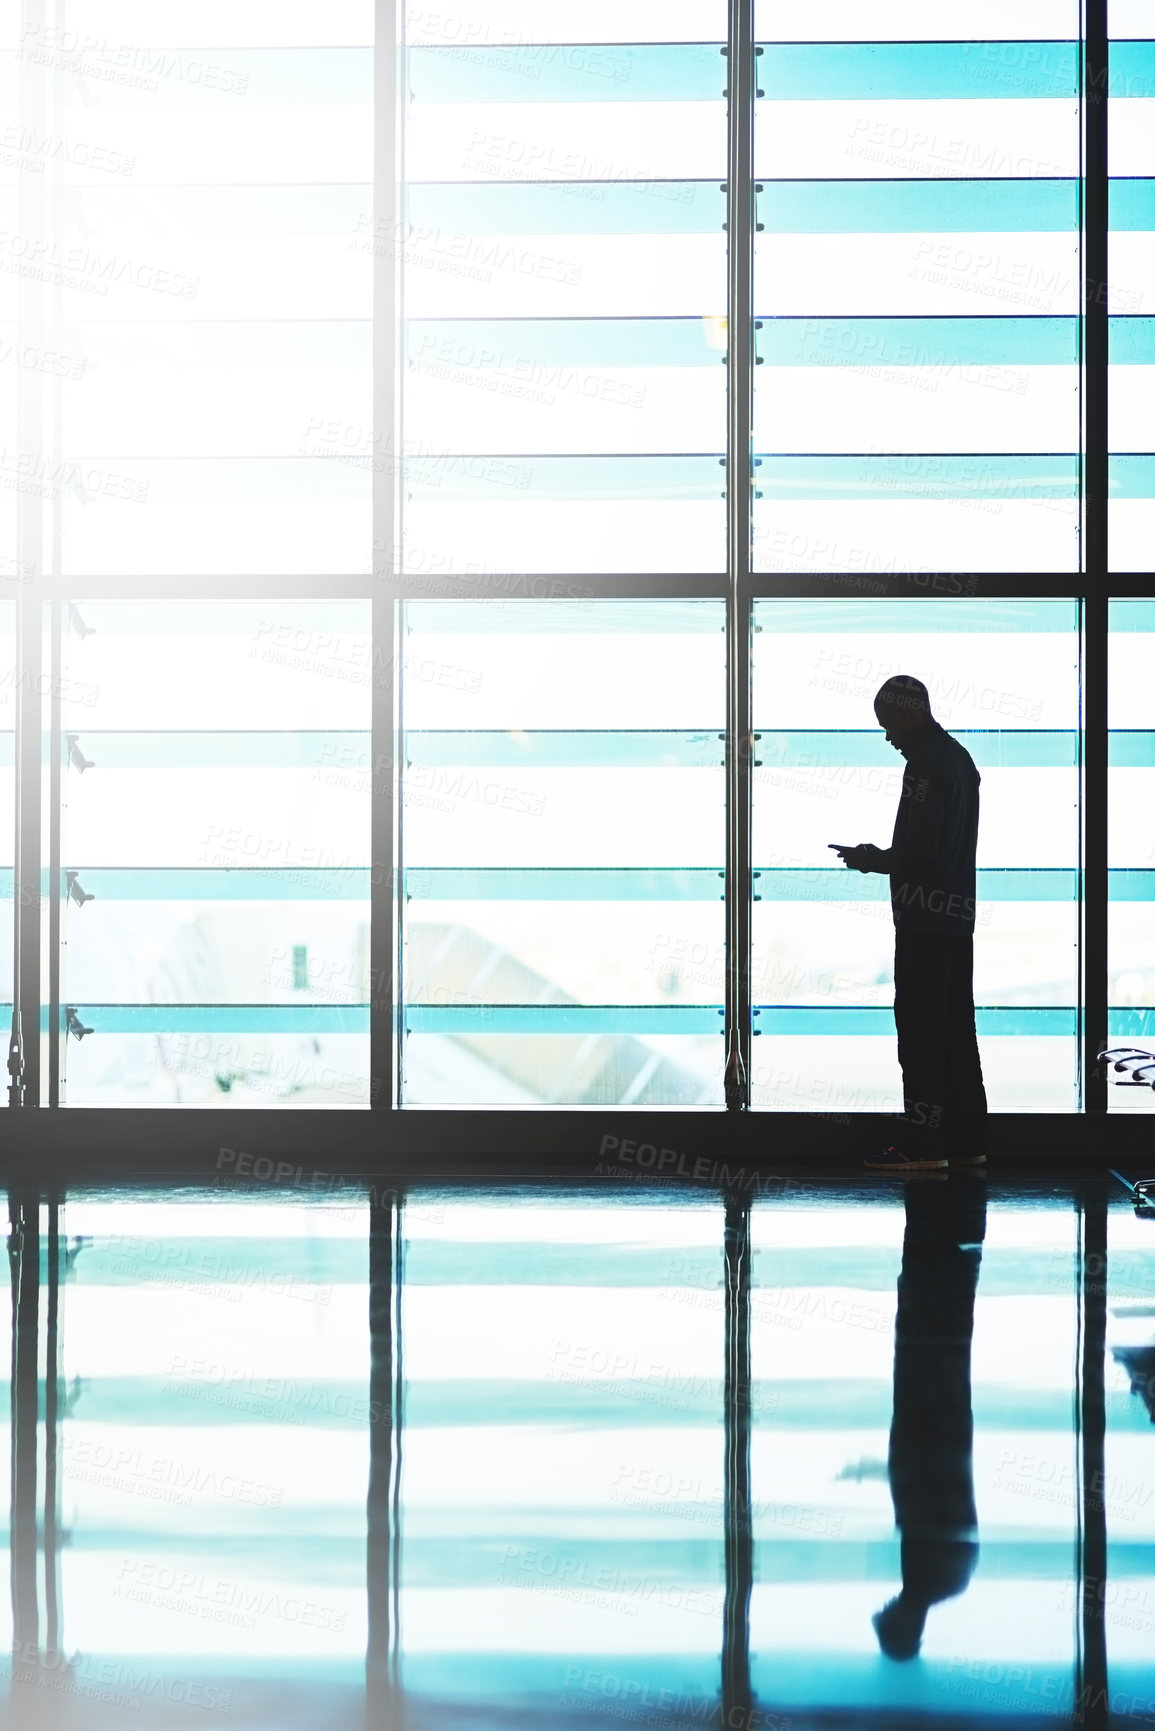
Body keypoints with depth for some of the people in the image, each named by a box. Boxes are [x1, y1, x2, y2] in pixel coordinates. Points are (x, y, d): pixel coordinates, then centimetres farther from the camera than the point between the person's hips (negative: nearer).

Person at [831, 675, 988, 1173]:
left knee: (919, 1026, -6)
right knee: (955, 1026, 12)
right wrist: (880, 857, 17)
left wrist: (872, 859, -5)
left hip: (925, 915, -10)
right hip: (958, 912, 10)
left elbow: (920, 850, -20)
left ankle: (922, 1143, -5)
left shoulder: (926, 763, -14)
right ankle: (966, 1141, 15)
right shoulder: (959, 758, 17)